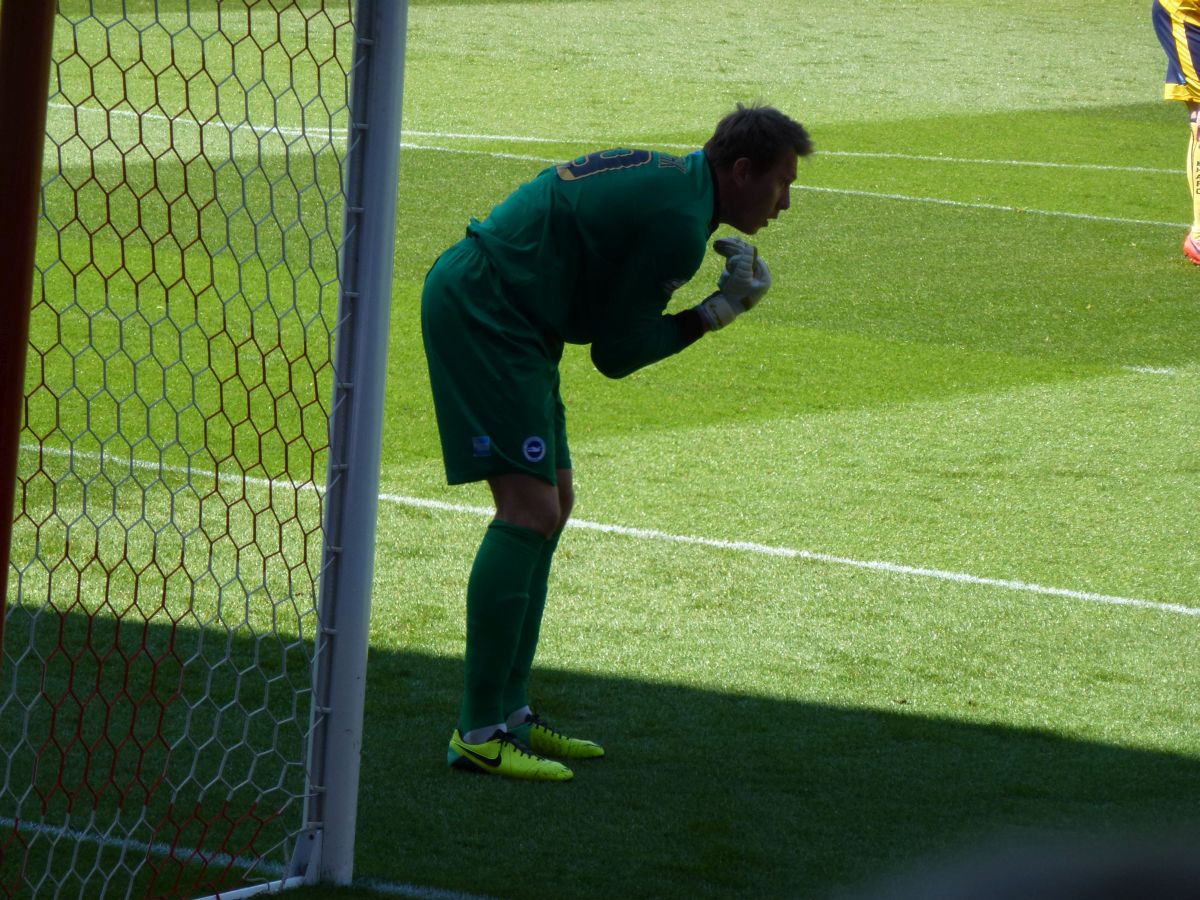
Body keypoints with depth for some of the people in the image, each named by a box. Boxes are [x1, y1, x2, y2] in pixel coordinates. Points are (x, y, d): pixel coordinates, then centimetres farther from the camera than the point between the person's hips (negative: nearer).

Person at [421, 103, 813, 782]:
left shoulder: (667, 179, 14)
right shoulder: (679, 222, -17)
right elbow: (616, 354, -11)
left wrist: (722, 297, 5)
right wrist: (717, 312, -3)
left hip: (492, 311, 11)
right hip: (481, 311, -11)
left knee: (552, 502, 15)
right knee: (530, 509, -15)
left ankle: (509, 712, 21)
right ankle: (479, 734, -15)